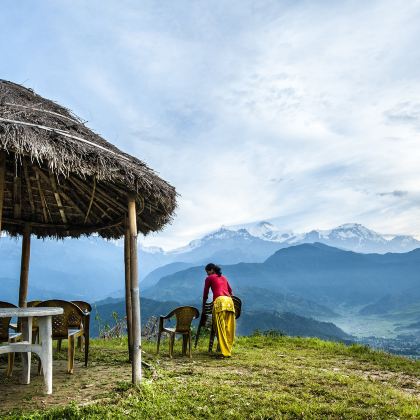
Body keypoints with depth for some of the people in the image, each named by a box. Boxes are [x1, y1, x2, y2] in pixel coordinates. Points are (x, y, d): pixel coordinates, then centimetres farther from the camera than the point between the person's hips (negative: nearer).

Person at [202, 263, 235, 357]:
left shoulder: (209, 278, 14)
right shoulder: (224, 278, 29)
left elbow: (205, 294, 17)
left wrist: (203, 306, 27)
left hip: (219, 301, -6)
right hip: (229, 301, 6)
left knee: (221, 328, -8)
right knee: (229, 328, 6)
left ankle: (225, 352, -14)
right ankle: (228, 350, 6)